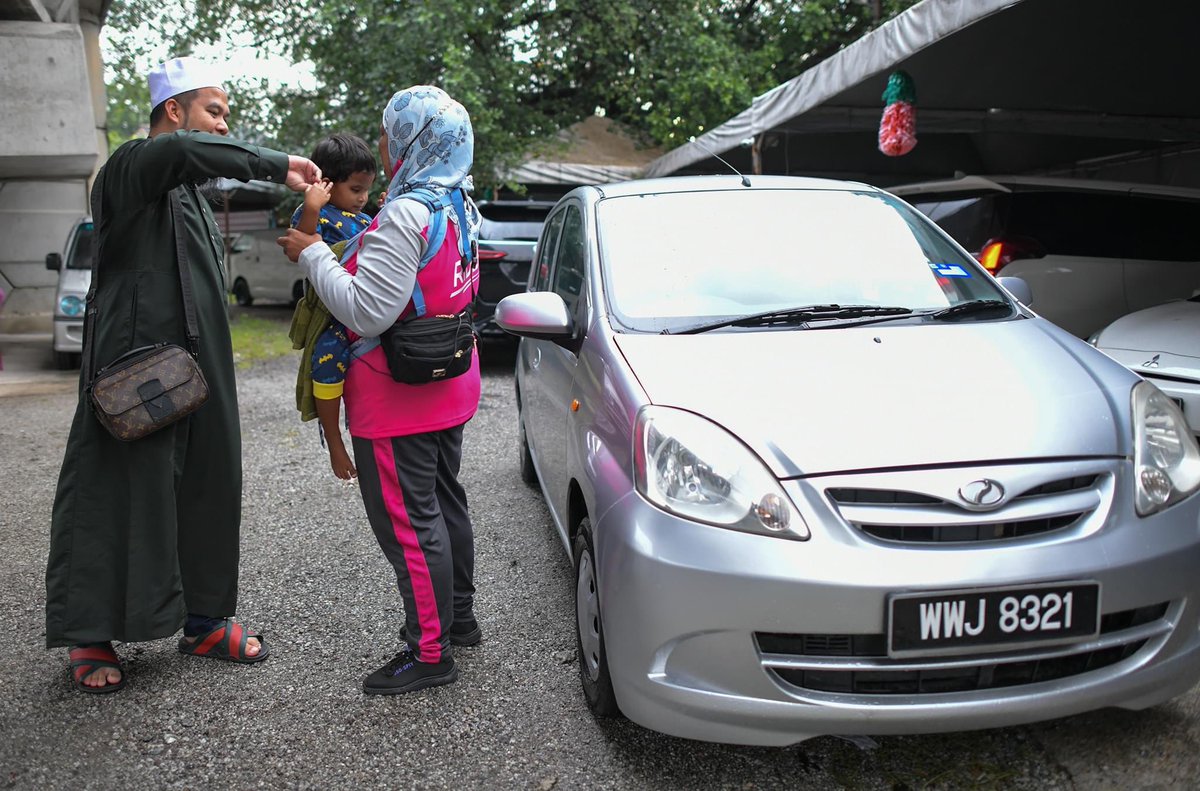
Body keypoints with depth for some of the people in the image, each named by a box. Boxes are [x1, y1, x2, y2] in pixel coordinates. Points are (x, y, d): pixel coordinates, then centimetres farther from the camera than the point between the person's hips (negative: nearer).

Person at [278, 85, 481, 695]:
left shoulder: (404, 216, -22)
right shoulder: (462, 208, 9)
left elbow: (365, 312, -25)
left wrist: (313, 254, -13)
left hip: (398, 399, -10)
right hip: (450, 389, 10)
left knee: (407, 522, -1)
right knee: (444, 502, 21)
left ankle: (429, 653, 9)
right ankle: (458, 617, 36)